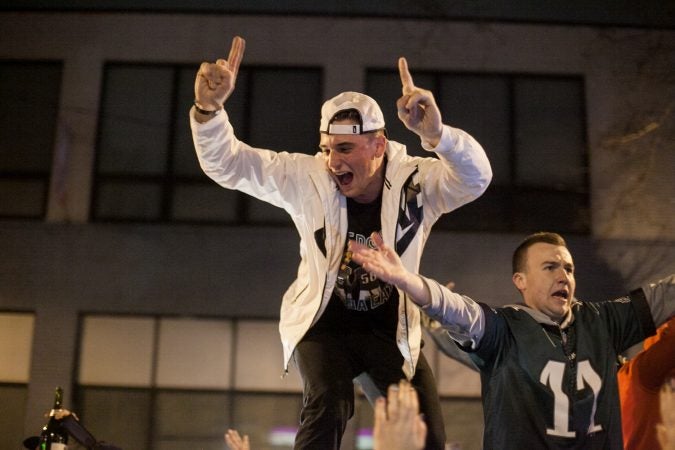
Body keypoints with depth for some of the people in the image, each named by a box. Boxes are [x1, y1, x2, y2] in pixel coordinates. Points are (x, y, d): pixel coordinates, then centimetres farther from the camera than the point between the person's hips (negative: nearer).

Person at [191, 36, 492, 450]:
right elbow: (227, 164, -17)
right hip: (325, 323, -1)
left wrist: (437, 135, -58)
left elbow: (475, 179, -36)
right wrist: (209, 108, -38)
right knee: (328, 408, -26)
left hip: (391, 328, 1)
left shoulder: (416, 180, -17)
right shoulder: (307, 178, -15)